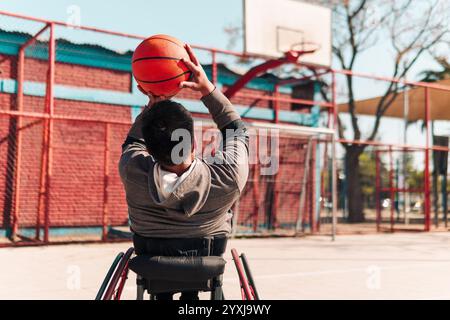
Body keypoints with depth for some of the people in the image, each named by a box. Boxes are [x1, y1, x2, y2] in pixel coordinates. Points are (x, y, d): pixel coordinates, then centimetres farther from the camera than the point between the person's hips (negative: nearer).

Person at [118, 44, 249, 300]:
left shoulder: (132, 172, -30)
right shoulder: (230, 177, -33)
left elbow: (133, 143, -4)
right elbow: (238, 131, -11)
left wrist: (153, 104, -7)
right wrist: (207, 88, -16)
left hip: (151, 260, 1)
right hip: (206, 263, -1)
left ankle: (162, 293, 29)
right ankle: (191, 293, 27)